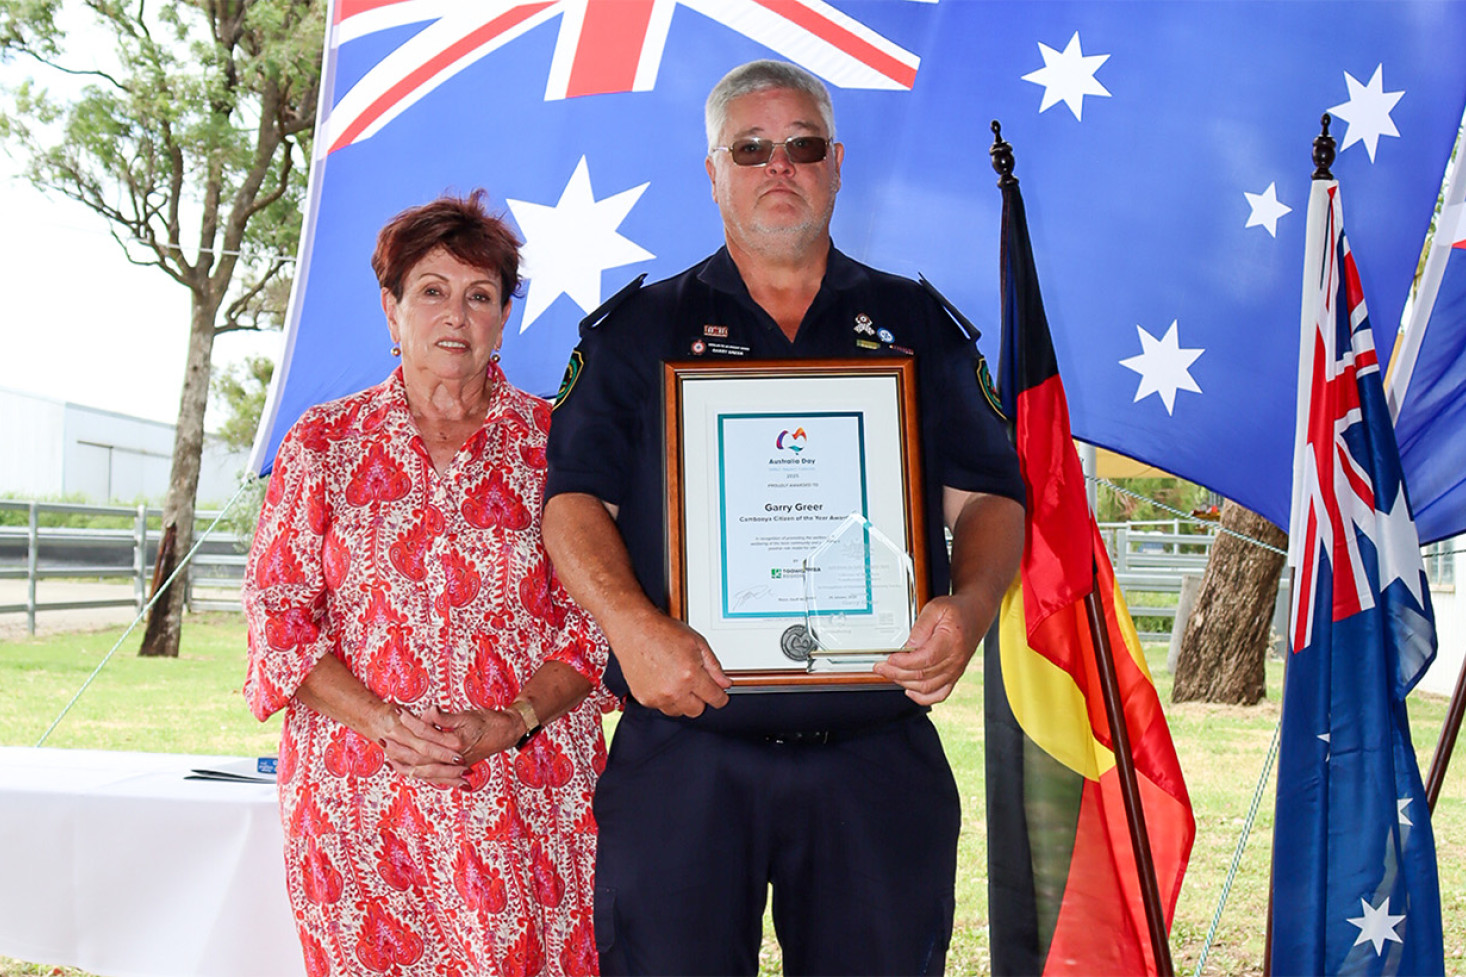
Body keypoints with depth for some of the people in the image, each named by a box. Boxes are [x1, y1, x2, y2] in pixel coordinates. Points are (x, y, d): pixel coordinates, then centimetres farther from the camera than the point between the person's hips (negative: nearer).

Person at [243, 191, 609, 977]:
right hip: (357, 800, 1)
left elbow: (596, 618, 4)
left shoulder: (553, 443, 5)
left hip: (526, 798, 0)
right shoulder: (325, 442, 7)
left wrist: (509, 723, -11)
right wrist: (383, 724, -10)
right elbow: (278, 612, 4)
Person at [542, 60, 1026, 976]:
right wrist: (631, 622, -15)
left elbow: (989, 495, 10)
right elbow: (575, 498, 3)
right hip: (685, 745, -1)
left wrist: (970, 604, -11)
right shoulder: (641, 328, 10)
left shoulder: (918, 324, 13)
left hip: (879, 753, 2)